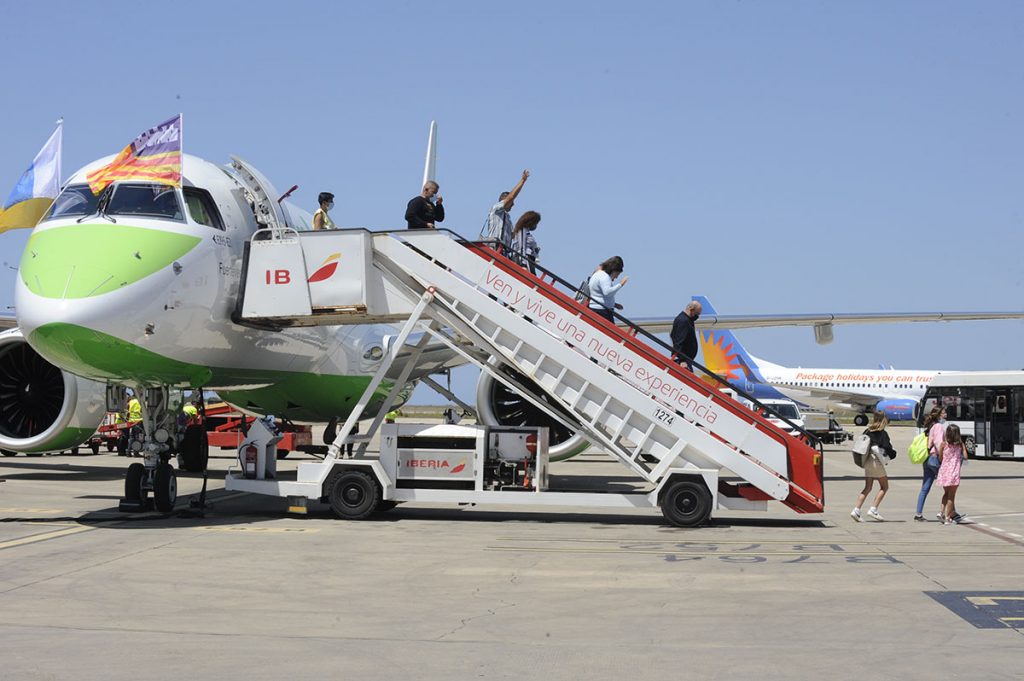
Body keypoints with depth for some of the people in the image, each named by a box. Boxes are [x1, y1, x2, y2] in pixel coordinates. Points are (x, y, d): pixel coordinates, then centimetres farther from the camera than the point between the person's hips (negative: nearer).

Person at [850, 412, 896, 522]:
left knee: (868, 487, 10)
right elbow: (887, 447, -17)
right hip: (877, 461, -7)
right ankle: (873, 509, -3)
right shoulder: (882, 433, -11)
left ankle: (856, 510, -3)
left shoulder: (868, 431, 9)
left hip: (867, 462, 7)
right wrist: (892, 454, 3)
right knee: (884, 487, 7)